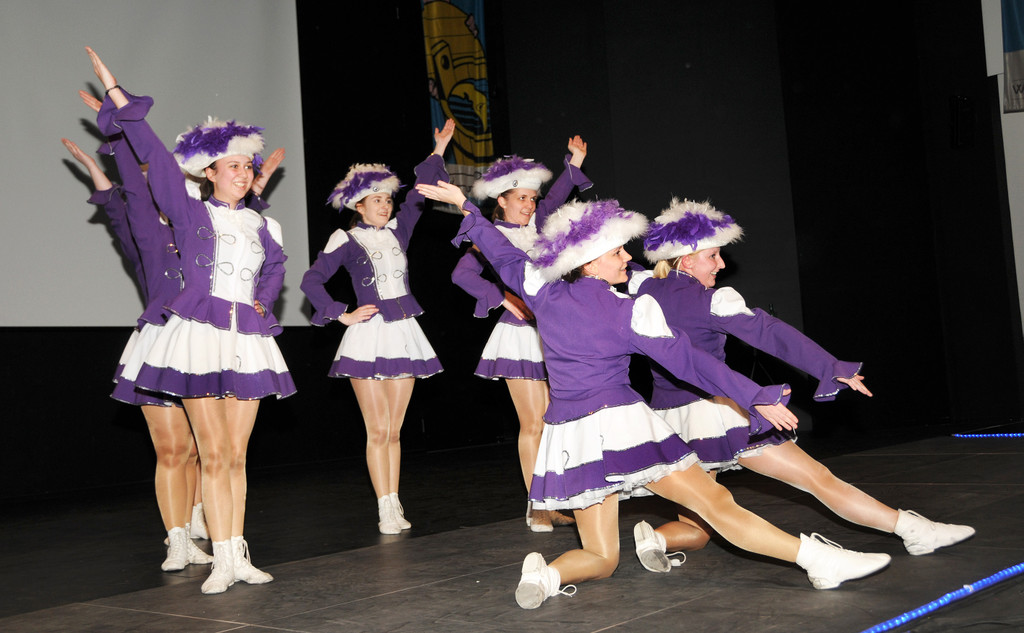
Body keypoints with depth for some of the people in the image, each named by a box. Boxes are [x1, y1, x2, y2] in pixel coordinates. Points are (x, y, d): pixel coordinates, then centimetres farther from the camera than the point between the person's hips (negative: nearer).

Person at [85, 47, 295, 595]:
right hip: (199, 336, -3)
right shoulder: (189, 212, 3)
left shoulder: (260, 225, 14)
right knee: (213, 454, -4)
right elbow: (153, 155, -1)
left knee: (236, 455, 6)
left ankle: (240, 556, 11)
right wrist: (116, 93, -3)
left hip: (247, 341, 4)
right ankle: (223, 561, 0)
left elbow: (275, 267, 33)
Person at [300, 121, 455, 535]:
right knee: (377, 430, -3)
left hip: (404, 333, 5)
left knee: (394, 429, 8)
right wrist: (342, 314, -8)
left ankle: (395, 505, 13)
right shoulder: (346, 240, -1)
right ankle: (386, 509, 1)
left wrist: (438, 151, 14)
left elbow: (420, 195, 17)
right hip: (369, 335, -4)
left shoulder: (398, 231, 12)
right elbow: (312, 281, -4)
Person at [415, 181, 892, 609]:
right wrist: (756, 398, 0)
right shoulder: (632, 312, -4)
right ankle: (817, 558, -15)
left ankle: (548, 574, -16)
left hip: (566, 435, 5)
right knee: (716, 503, -6)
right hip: (620, 423, -5)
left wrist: (466, 207, 36)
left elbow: (505, 257, 22)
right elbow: (689, 362, -5)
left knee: (600, 557, 13)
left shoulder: (546, 295, 8)